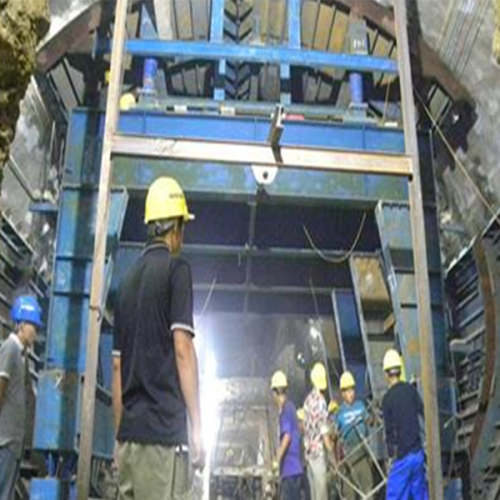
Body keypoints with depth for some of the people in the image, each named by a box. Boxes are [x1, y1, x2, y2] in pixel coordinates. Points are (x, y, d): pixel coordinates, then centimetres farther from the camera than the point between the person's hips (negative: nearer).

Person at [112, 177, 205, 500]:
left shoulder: (129, 278, 15)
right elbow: (182, 349, -12)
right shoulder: (176, 269, -4)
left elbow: (117, 365, 15)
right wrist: (197, 428, -9)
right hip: (163, 433, -7)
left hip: (128, 436, 7)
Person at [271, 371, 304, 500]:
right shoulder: (290, 407, 16)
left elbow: (287, 436, -22)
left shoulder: (285, 409, -12)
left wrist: (277, 459, -19)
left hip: (289, 468, -9)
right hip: (295, 467, 9)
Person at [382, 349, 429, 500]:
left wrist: (391, 454, 0)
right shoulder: (410, 389, 0)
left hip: (403, 457, -5)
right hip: (418, 453, 5)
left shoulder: (387, 398, -12)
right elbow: (424, 412, 6)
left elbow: (389, 430, -10)